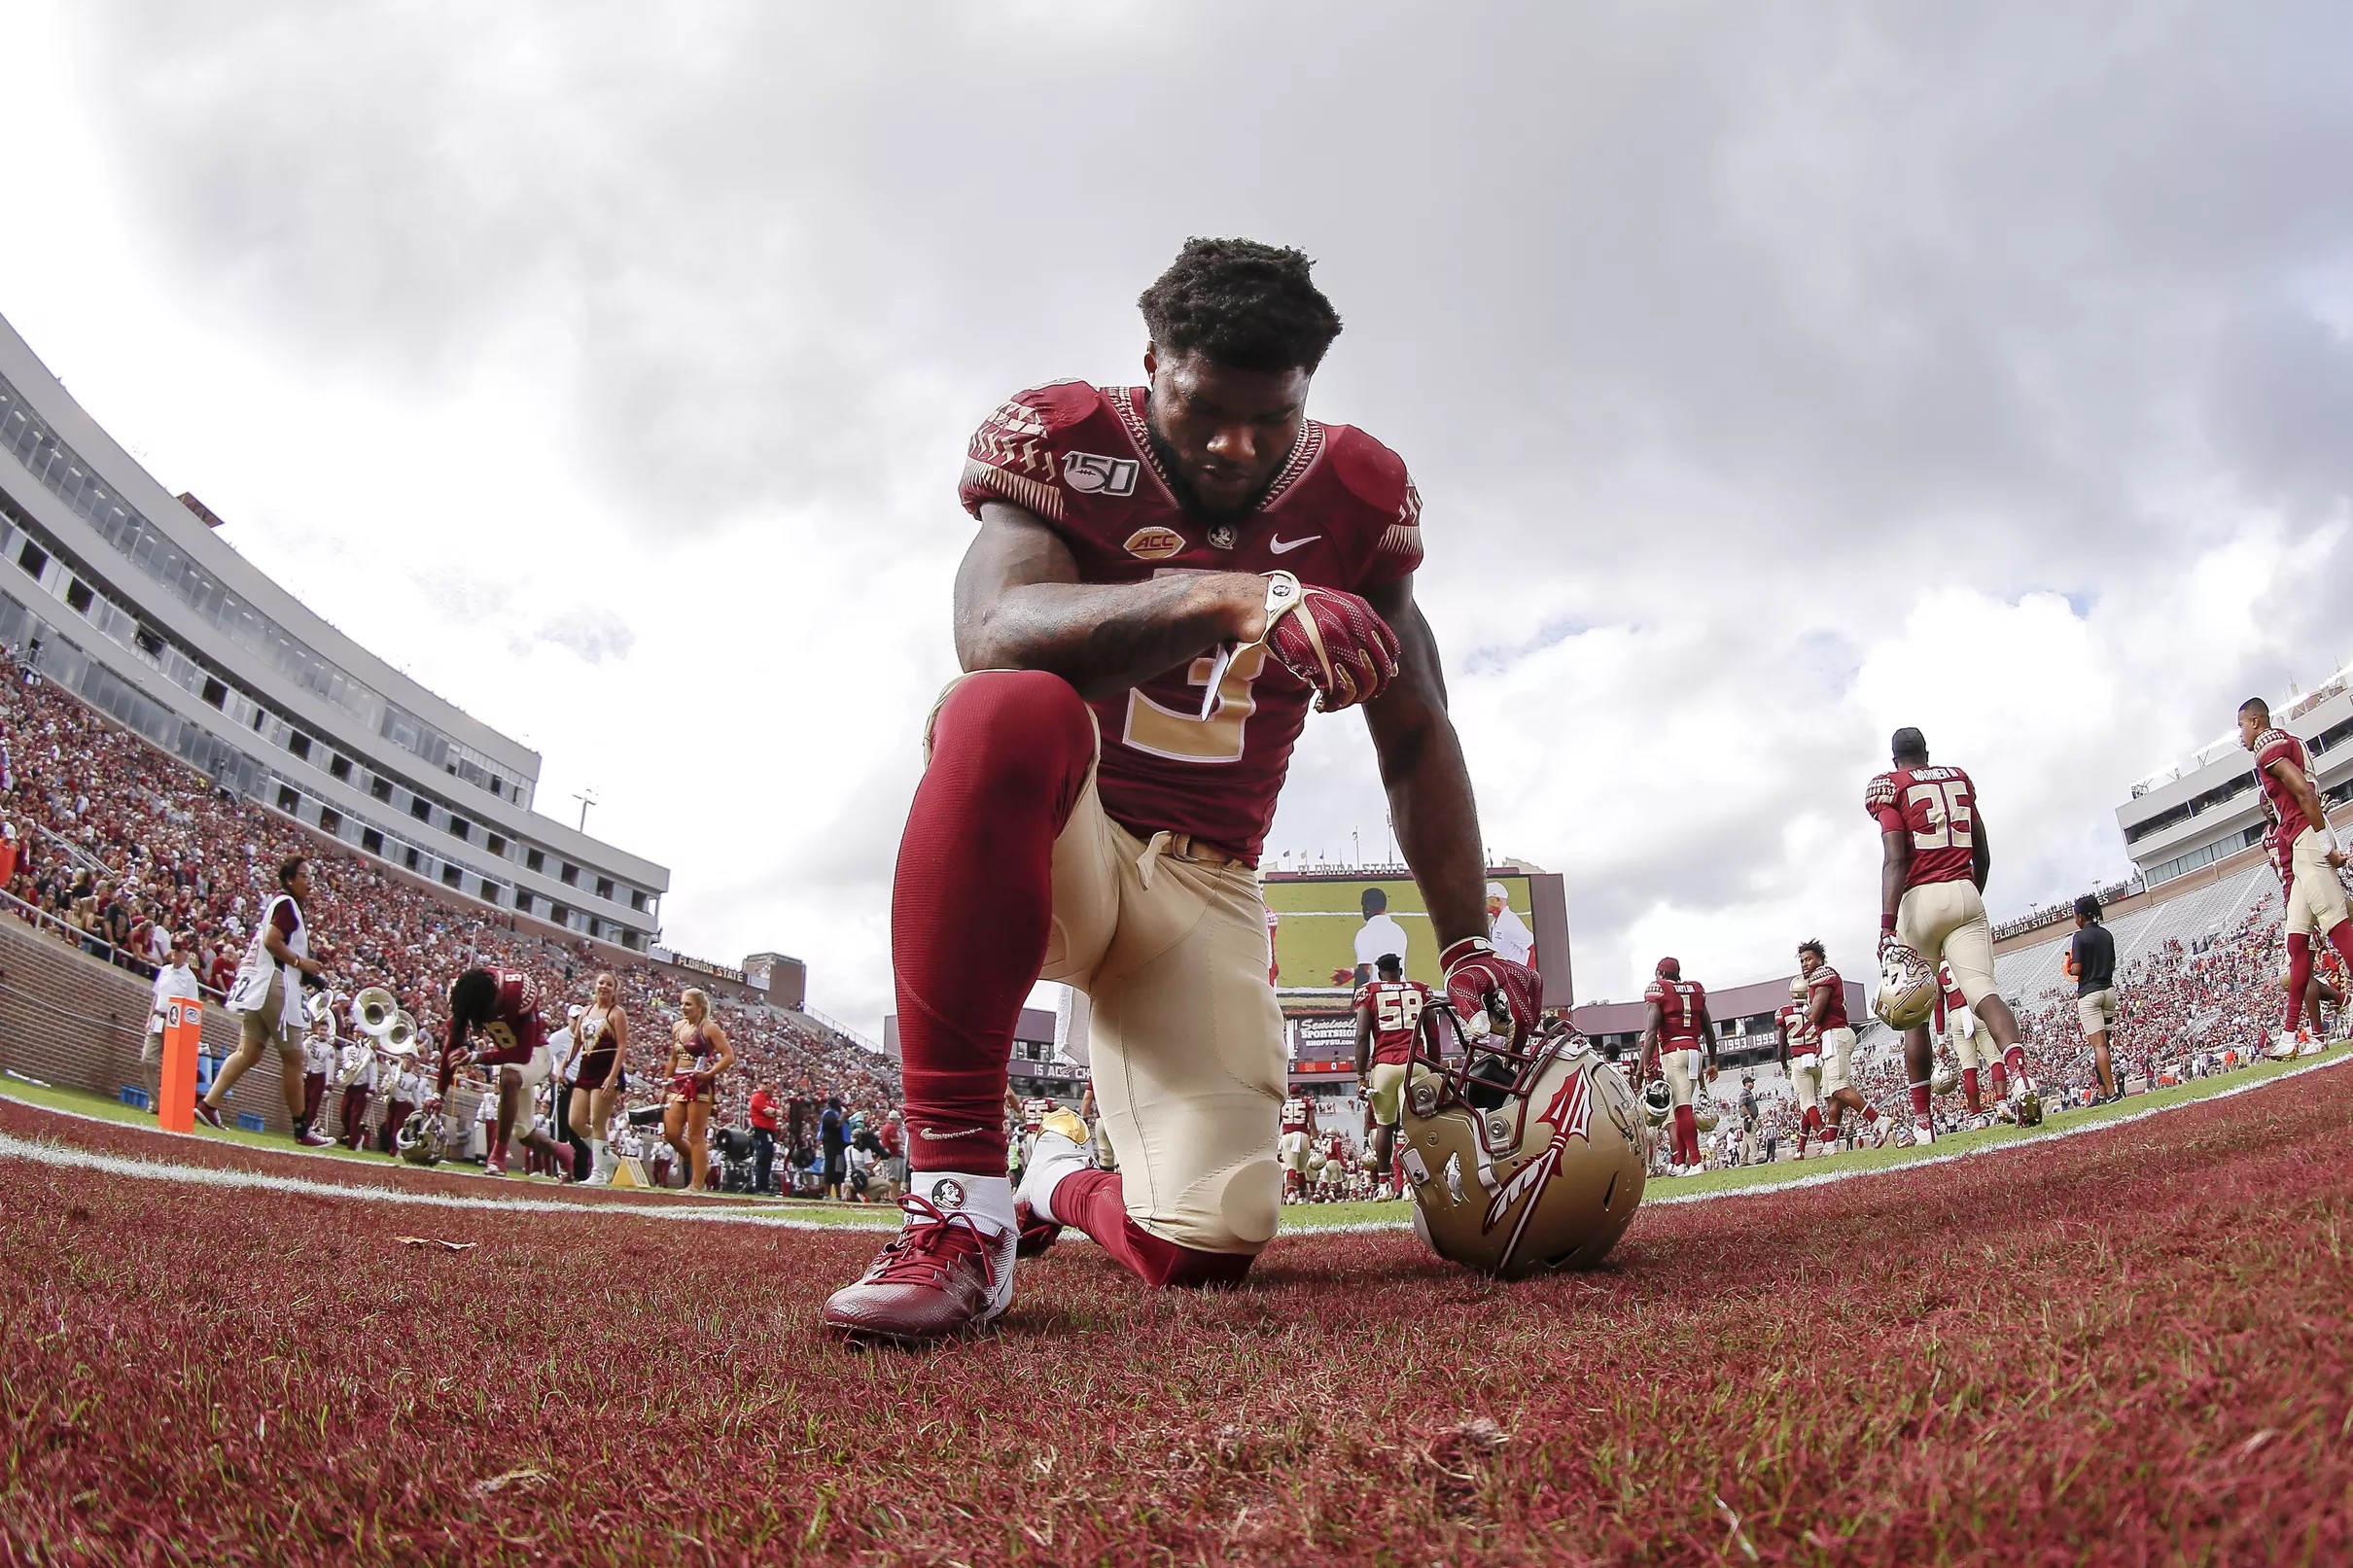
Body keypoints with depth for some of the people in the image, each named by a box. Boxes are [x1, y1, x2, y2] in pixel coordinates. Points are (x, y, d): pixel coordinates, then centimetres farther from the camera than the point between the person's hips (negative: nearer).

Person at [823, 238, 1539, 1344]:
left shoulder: (1354, 497, 4)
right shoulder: (1062, 440, -6)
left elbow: (1416, 740, 10)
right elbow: (995, 636, -28)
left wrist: (1467, 944, 4)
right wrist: (1227, 598, -41)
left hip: (1204, 887, 3)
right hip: (1050, 843, -3)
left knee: (1213, 1245, -11)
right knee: (1010, 711, -39)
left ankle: (1065, 1182, 29)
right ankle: (960, 1204, -33)